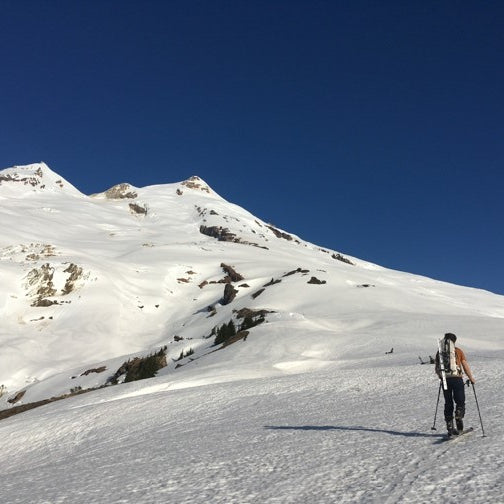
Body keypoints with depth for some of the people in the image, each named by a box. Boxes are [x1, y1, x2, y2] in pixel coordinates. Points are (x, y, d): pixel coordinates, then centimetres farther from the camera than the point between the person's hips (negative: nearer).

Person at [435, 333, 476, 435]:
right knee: (460, 402, 6)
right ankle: (459, 419, -15)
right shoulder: (458, 351, 1)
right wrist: (471, 378, 14)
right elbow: (465, 366, 2)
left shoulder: (439, 352, 9)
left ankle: (450, 428, 8)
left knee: (448, 404, 9)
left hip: (445, 380, 3)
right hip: (457, 379, -3)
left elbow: (437, 369, 14)